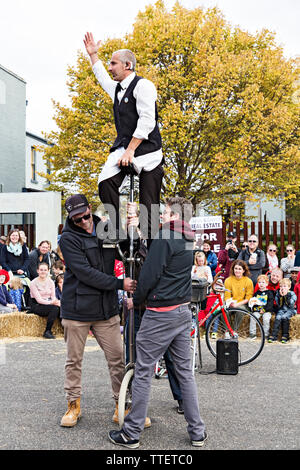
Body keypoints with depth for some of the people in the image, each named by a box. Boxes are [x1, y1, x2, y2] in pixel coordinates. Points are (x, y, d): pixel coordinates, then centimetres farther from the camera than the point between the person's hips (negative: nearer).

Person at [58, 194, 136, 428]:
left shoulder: (107, 230, 5)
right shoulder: (68, 238, -8)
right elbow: (85, 273, -18)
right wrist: (120, 284, -21)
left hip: (106, 309, 3)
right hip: (77, 310, -3)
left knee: (117, 359, 5)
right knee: (74, 360, 10)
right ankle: (74, 404, 26)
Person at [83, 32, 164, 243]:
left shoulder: (143, 85, -6)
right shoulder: (117, 88, 19)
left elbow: (147, 122, -16)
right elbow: (102, 78, 45)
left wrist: (130, 150, -19)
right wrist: (93, 54, 46)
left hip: (146, 150, -7)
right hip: (123, 147, 7)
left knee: (149, 203, -6)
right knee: (106, 183, -17)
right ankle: (119, 232, -10)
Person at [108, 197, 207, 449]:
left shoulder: (164, 236, -15)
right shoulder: (188, 241, 10)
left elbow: (150, 274, -17)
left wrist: (136, 300, -2)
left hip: (161, 314, -8)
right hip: (183, 311, 8)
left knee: (143, 372, 1)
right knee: (185, 372, 13)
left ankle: (131, 433, 10)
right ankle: (197, 432, 19)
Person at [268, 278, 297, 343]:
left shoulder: (292, 294, -3)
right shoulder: (278, 294, 6)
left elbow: (291, 305, -15)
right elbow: (279, 305, -3)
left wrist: (286, 296, -18)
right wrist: (280, 296, -13)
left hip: (290, 310, -3)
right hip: (281, 310, 3)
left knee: (284, 317, -30)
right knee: (278, 318, -26)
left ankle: (285, 336, -22)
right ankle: (273, 336, -28)